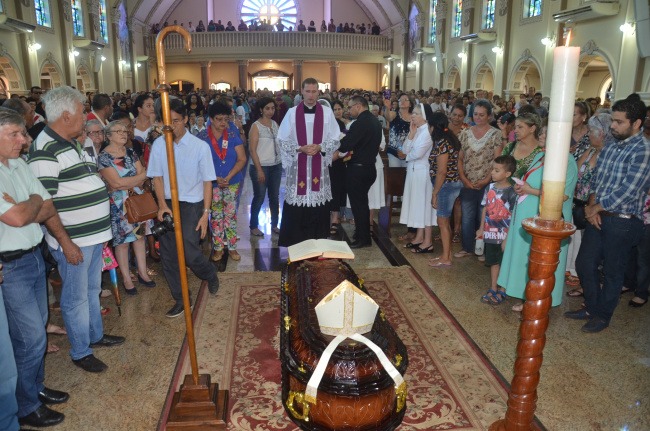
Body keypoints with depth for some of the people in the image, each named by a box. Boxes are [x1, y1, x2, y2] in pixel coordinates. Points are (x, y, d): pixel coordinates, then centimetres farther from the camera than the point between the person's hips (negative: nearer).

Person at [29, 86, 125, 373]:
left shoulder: (71, 143, 11)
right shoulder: (44, 150, -19)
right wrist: (65, 242, -22)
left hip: (94, 235, 9)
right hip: (73, 241, -9)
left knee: (92, 290, 22)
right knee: (76, 298, 6)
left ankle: (96, 335, 39)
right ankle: (80, 352, 22)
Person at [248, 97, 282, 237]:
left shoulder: (275, 124, 8)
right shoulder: (256, 126, -7)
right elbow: (252, 150, -10)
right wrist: (259, 170, -15)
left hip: (276, 166, 5)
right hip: (261, 166, -5)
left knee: (274, 196, 11)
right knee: (259, 197, 2)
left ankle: (274, 224, 24)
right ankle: (253, 226, 16)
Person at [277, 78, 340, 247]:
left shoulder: (327, 112, 3)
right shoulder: (292, 113, 2)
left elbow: (335, 140, 4)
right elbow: (282, 140, 2)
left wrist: (319, 147, -13)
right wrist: (300, 149, -13)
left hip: (319, 166, 1)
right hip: (297, 165, 0)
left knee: (318, 206, 4)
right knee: (296, 207, 0)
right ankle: (295, 243, 12)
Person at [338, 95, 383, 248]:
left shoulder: (360, 123, -20)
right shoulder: (375, 121, 9)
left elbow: (345, 145, -23)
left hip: (357, 169, -9)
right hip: (369, 166, 9)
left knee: (358, 203, 1)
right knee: (362, 202, 19)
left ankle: (362, 238, 9)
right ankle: (363, 234, 30)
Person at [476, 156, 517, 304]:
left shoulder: (511, 192, -16)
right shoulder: (490, 188, 2)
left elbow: (513, 217, -16)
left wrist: (507, 238, -16)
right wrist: (482, 228, 10)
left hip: (504, 236, -5)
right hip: (490, 233, 6)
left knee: (504, 264, 9)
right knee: (493, 262, 16)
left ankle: (502, 291, 22)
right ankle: (493, 289, 28)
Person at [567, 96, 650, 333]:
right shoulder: (610, 146, 8)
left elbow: (626, 193, -20)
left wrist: (596, 208, -10)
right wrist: (592, 206, -5)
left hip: (623, 222, -7)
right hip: (598, 216, 7)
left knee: (612, 272, 8)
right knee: (584, 263, 14)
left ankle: (603, 315, 26)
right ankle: (591, 307, 33)